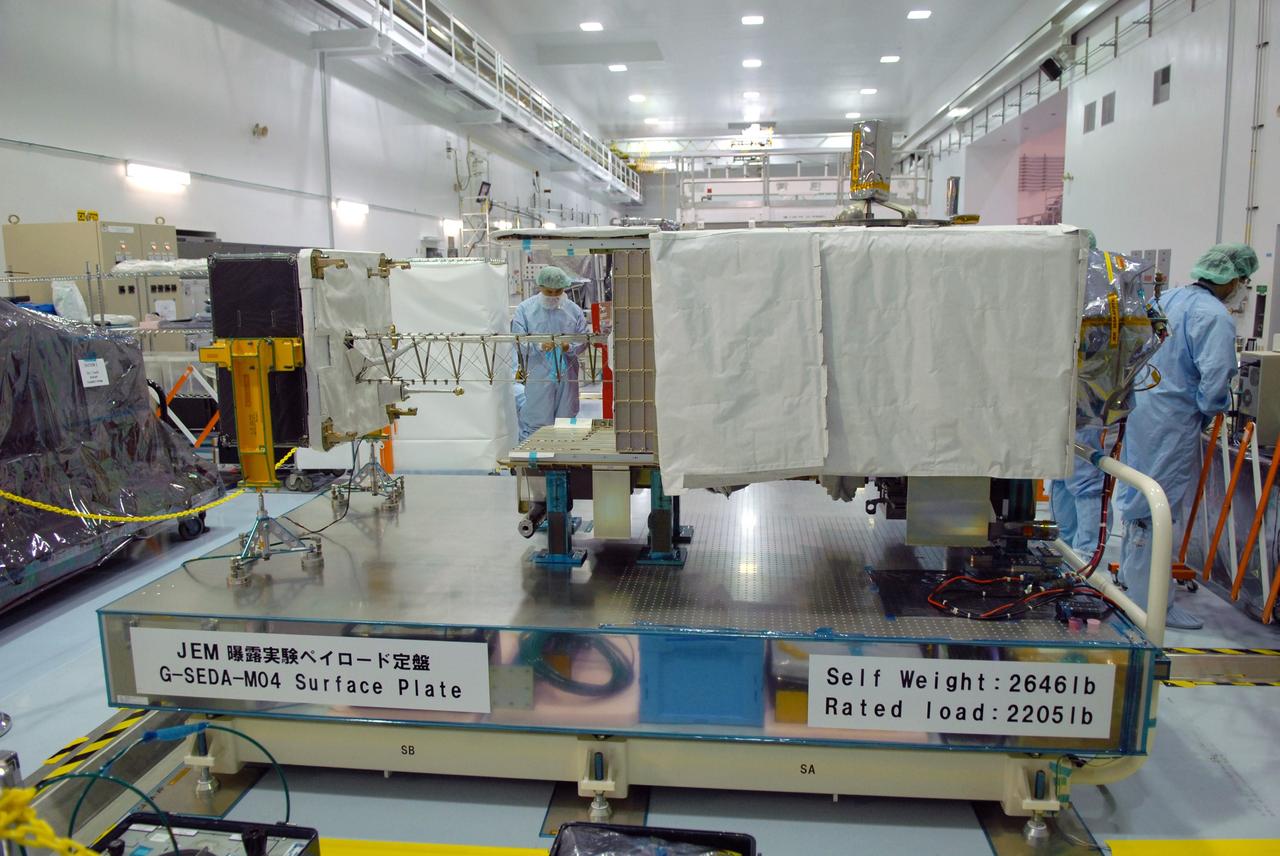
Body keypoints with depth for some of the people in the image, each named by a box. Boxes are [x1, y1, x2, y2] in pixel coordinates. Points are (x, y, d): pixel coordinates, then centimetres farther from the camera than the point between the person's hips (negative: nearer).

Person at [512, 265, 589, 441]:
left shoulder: (573, 310, 10)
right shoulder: (525, 309, 2)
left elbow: (583, 341, 7)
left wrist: (569, 347, -15)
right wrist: (539, 346, -24)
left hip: (567, 377, 3)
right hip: (538, 378, -3)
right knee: (535, 424, -2)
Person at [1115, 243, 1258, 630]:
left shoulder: (1167, 299, 10)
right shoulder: (1215, 316, -15)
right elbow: (1215, 378, -23)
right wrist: (1209, 410, -3)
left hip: (1139, 408, 9)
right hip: (1172, 422, -9)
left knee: (1141, 499, 21)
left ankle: (1131, 577, 36)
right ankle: (1152, 605, 5)